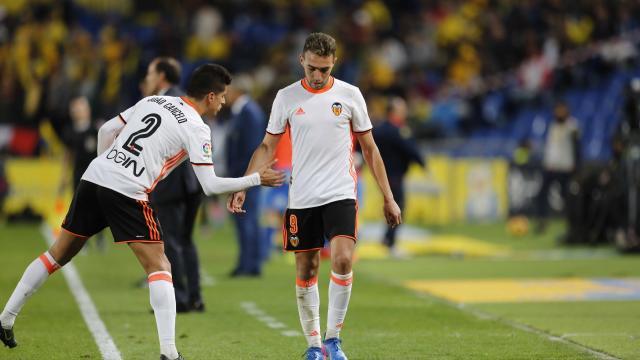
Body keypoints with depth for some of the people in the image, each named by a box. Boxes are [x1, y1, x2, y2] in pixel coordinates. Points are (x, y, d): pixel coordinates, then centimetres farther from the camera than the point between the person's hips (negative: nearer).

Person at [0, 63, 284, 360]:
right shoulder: (196, 129, 0)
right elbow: (210, 185, -4)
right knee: (158, 267, -1)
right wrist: (256, 179, 6)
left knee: (59, 254, 18)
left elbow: (106, 130, 21)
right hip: (127, 193, -6)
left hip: (93, 177, 6)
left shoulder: (152, 101, 18)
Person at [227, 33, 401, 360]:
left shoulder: (349, 95, 1)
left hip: (340, 195, -1)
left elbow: (369, 149, 8)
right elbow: (267, 147, 9)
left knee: (342, 260, -19)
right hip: (301, 198, 1)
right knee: (306, 271, 4)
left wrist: (388, 198, 7)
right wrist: (242, 186, -2)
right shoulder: (287, 97, 2)